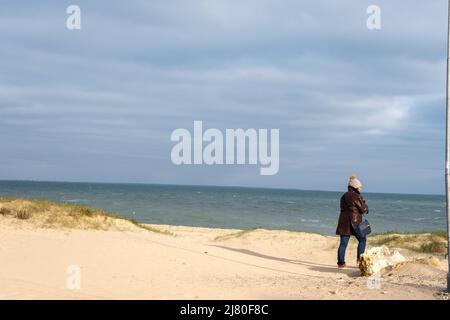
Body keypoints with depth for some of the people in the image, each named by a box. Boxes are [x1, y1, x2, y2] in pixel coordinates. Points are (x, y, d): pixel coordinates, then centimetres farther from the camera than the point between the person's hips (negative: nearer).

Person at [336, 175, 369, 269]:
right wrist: (365, 207, 15)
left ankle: (341, 263, 1)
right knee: (362, 240, 11)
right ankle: (360, 259, 6)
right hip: (354, 222, -6)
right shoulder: (356, 197, -10)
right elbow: (363, 209, -8)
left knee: (343, 243, 4)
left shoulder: (344, 196, 13)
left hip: (344, 222, 6)